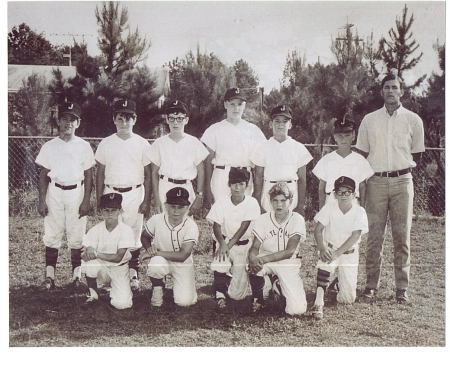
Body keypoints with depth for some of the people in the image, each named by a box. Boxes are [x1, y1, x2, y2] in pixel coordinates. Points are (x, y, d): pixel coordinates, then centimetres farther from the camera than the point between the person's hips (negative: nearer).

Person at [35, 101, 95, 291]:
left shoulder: (84, 146, 3)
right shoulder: (49, 146, 4)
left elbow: (88, 175, 3)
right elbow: (43, 175, 6)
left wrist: (86, 200, -3)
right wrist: (42, 200, -1)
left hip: (76, 192, -1)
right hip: (55, 191, 1)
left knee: (77, 236, 1)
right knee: (51, 234, 1)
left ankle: (76, 277, 10)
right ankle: (49, 276, 7)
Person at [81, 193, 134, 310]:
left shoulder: (126, 230, -15)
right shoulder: (96, 230, -8)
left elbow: (118, 257, -20)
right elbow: (84, 255, -13)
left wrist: (96, 253, -29)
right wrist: (88, 251, -37)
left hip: (119, 269, -2)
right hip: (101, 268, 2)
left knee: (122, 304, -20)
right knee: (89, 263, -32)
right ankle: (92, 293, -5)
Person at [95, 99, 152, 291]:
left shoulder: (142, 144, 3)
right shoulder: (106, 144, 6)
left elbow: (148, 174, 4)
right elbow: (100, 174, 9)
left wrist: (146, 201, -2)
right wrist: (99, 200, 4)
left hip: (134, 193, -1)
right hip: (111, 192, 1)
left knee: (134, 235, 2)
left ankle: (133, 274, 13)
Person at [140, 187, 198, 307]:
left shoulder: (191, 226, -22)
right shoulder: (156, 220, -17)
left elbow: (182, 255, -28)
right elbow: (144, 237, 5)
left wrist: (155, 252, -28)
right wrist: (149, 248, -19)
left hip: (183, 264, 0)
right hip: (162, 260, 0)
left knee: (185, 301, -17)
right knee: (155, 266, -38)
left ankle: (184, 284, 20)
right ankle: (158, 287, -1)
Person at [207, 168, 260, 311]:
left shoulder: (252, 203, -10)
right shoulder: (222, 202, -5)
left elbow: (243, 228, -16)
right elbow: (216, 226, -9)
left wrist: (229, 245, -25)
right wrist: (222, 243, -27)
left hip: (243, 244, -1)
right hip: (224, 242, 1)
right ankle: (220, 295, -13)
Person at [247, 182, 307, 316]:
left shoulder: (297, 219, -12)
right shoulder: (263, 219, -6)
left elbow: (290, 251, -21)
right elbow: (254, 247, -9)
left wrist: (264, 258, -33)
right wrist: (252, 258, -35)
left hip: (288, 264, 0)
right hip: (266, 261, 1)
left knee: (297, 309, -14)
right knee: (254, 265, -36)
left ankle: (278, 284, 20)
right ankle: (258, 300, -5)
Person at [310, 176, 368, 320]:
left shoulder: (359, 212, -12)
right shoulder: (328, 208, -8)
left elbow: (355, 236, -22)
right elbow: (318, 230, -15)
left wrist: (337, 253, -34)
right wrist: (322, 249, -34)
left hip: (349, 253, 0)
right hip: (330, 248, 0)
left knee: (348, 299, -5)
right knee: (325, 261, -39)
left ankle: (337, 284, 31)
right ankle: (318, 302, -35)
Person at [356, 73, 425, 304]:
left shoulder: (413, 120, 7)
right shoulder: (369, 120, 9)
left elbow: (417, 154, 16)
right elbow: (361, 154, 13)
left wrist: (403, 167, 6)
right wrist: (361, 184, 7)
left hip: (402, 182, 0)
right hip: (376, 181, 0)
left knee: (402, 236, 0)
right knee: (374, 236, 0)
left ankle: (402, 288, 7)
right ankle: (371, 285, 8)